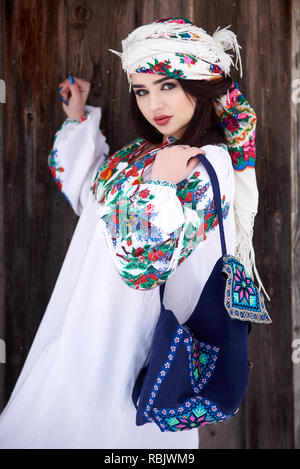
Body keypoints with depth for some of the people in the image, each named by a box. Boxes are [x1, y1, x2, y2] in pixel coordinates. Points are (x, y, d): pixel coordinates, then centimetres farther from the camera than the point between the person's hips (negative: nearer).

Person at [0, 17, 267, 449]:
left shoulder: (208, 164, -22)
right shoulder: (144, 150, 2)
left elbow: (147, 262, -28)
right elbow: (85, 190, 19)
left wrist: (160, 185, -29)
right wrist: (78, 118, 15)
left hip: (132, 331, -8)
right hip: (94, 316, 8)